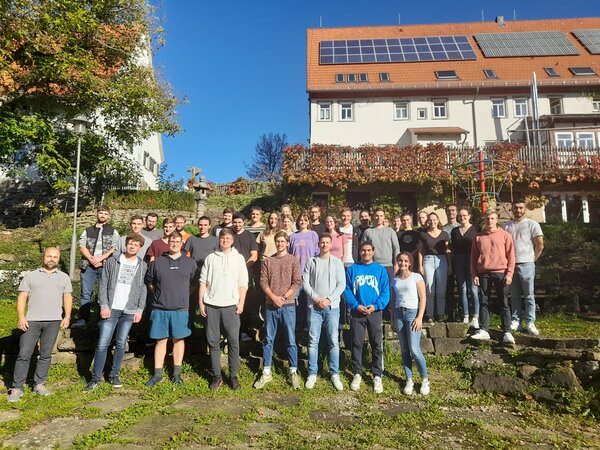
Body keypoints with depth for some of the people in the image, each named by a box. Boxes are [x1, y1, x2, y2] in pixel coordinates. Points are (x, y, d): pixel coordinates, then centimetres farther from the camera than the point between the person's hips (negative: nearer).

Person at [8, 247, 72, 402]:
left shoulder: (64, 277, 12)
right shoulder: (30, 276, 8)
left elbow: (68, 297, 11)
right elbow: (22, 297, 4)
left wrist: (67, 316, 0)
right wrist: (21, 317, -7)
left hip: (53, 321, 1)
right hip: (32, 321, -1)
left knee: (46, 354, 7)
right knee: (24, 354, -2)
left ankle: (39, 384, 18)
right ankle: (17, 388, 8)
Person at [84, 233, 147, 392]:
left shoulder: (143, 266, 6)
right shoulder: (112, 261, 2)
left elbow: (143, 289, 6)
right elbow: (103, 285, 1)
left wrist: (140, 309, 0)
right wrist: (104, 306, -7)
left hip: (129, 311, 1)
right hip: (111, 309, -1)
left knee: (121, 344, 8)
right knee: (102, 344, -1)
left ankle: (114, 375, 21)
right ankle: (96, 378, 9)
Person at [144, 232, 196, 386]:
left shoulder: (190, 262, 4)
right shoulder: (158, 261, 4)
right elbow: (149, 281, 14)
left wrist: (186, 295, 5)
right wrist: (158, 294, 7)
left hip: (181, 309, 0)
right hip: (160, 308, 0)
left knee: (178, 339, 7)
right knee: (161, 340, 7)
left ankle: (177, 373, 18)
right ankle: (157, 374, 16)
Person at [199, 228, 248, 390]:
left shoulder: (239, 258, 7)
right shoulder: (211, 258, 9)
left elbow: (243, 283, 4)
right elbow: (203, 281, 8)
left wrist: (241, 302, -5)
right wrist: (200, 302, 2)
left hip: (231, 305, -1)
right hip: (211, 304, 1)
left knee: (233, 341, -1)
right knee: (213, 341, 5)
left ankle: (233, 375, 11)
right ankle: (217, 376, 15)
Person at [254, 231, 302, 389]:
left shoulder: (293, 261, 2)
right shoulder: (268, 261, 7)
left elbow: (297, 282, -5)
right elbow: (263, 282, 1)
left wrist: (283, 297, -12)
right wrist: (274, 297, -11)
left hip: (288, 305, -2)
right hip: (270, 305, 2)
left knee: (291, 340, 4)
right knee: (268, 340, 8)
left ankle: (293, 372, 16)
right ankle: (266, 373, 18)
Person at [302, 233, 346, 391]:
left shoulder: (337, 262, 4)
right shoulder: (311, 261, 5)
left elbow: (341, 284, 0)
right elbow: (305, 282, 2)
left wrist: (329, 299, -10)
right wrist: (316, 298, -10)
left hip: (332, 307, 0)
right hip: (314, 306, 1)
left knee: (333, 341, 3)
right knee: (313, 341, 4)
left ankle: (335, 374, 13)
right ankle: (312, 374, 14)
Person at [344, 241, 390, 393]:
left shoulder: (381, 270, 3)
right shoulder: (352, 269, 4)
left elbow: (385, 291, -1)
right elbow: (347, 290, 1)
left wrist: (376, 306, -15)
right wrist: (356, 305, -13)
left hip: (375, 312, 0)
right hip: (356, 312, 0)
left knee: (377, 345, 4)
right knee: (357, 344, 7)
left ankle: (377, 376, 15)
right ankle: (357, 374, 20)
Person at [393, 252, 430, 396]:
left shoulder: (416, 277, -1)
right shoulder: (395, 279, 11)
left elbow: (423, 298, -5)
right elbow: (394, 299, 13)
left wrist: (420, 317, -12)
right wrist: (393, 318, 9)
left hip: (413, 312, -4)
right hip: (398, 313, 4)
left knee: (414, 349, -9)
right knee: (404, 350, 6)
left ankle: (425, 380, 9)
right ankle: (409, 381, 15)